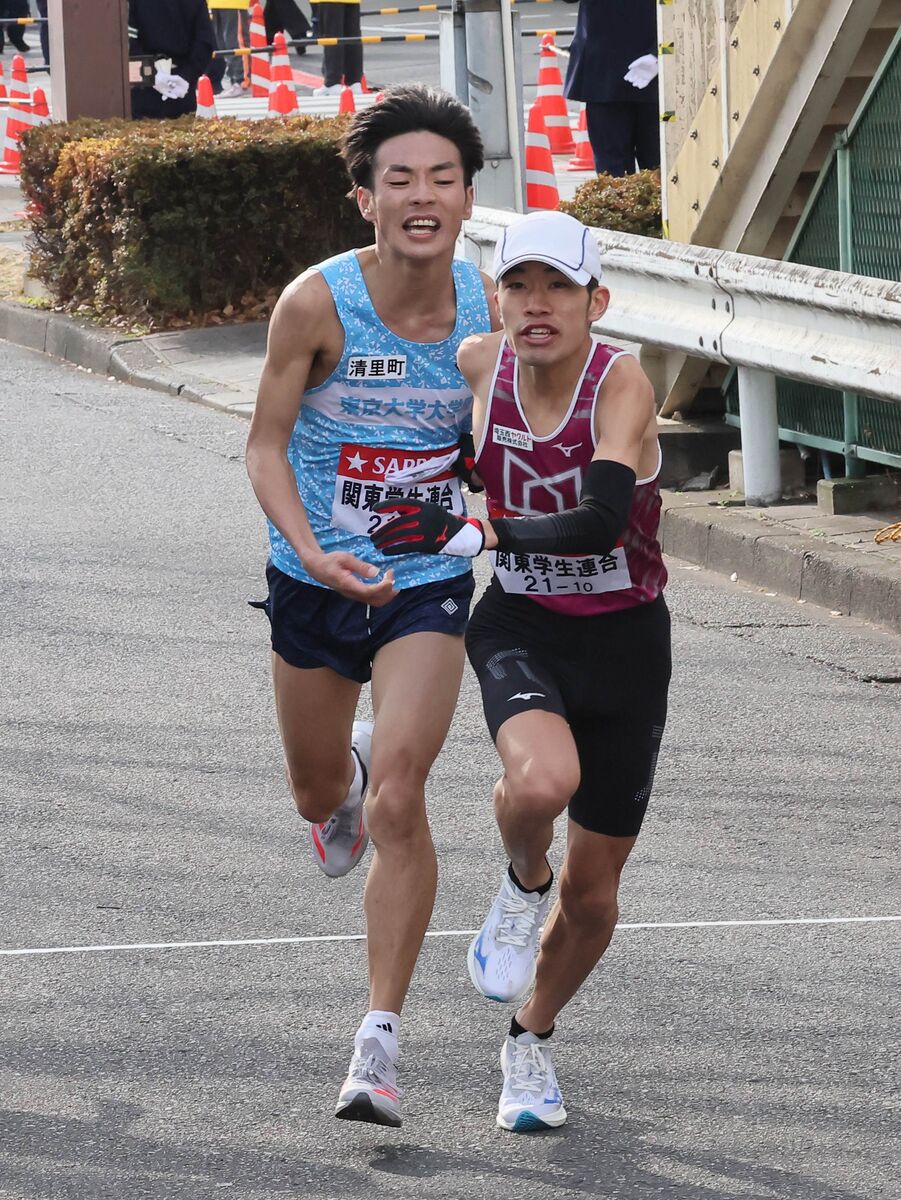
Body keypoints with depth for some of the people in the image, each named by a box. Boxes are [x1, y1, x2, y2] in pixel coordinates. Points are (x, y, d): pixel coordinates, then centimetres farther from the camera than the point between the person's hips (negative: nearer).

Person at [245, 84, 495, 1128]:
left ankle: (379, 1043, -11)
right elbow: (265, 446, -10)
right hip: (314, 578, 1)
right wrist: (311, 550, -25)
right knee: (317, 791, 20)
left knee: (397, 799, -17)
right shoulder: (317, 303, -18)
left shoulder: (491, 309, -11)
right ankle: (346, 779, 61)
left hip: (429, 583, -1)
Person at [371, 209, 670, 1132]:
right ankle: (522, 885, 0)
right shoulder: (478, 363, -9)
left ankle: (530, 1041, 36)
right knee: (540, 781, -35)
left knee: (592, 895, 9)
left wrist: (474, 534, -38)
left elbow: (603, 521, -35)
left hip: (623, 642, -1)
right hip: (518, 629, 1)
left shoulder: (621, 383, -21)